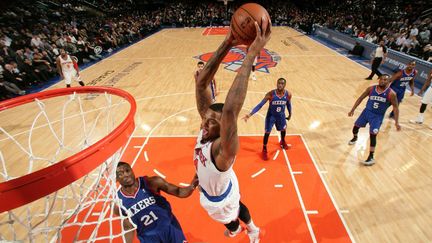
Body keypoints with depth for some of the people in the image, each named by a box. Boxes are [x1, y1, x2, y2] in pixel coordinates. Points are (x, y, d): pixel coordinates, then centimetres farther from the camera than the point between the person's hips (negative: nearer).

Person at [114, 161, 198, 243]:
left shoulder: (152, 183, -19)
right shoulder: (117, 203, -11)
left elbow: (178, 192, -15)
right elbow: (128, 227, 3)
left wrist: (191, 187, -33)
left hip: (170, 228, -1)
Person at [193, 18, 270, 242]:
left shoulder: (224, 148, -45)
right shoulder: (207, 125, -26)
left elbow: (230, 109, -67)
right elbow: (201, 83, -33)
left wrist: (252, 53, -68)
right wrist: (226, 44, -43)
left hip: (218, 199, -5)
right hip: (213, 188, 6)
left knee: (229, 220, 31)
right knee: (237, 207, 34)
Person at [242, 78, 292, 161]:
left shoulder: (288, 94, -19)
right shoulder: (271, 94, -29)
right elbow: (260, 105, -29)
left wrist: (290, 114, 18)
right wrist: (250, 114, -38)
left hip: (281, 115, 3)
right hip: (271, 116, -3)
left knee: (283, 129, 25)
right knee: (267, 132, 2)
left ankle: (282, 141, 59)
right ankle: (264, 150, 23)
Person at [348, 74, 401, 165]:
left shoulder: (391, 94, -15)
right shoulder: (371, 89, -7)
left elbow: (395, 108, -9)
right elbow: (361, 98, 3)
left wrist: (396, 122, -16)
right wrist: (352, 110, -2)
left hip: (378, 116, -4)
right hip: (367, 111, 4)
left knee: (373, 135, -12)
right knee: (356, 126, 13)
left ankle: (371, 157, -3)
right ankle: (354, 138, 50)